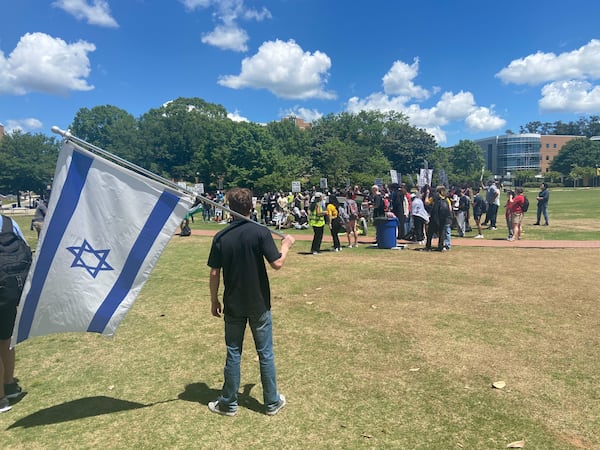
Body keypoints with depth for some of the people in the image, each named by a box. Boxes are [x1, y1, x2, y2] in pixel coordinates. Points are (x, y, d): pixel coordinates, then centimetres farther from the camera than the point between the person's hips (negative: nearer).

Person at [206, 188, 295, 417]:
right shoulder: (261, 232, -13)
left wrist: (214, 301, 9)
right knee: (265, 353, 11)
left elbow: (214, 273, -4)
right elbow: (277, 263, -15)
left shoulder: (220, 237, -6)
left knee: (233, 353, 14)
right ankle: (272, 402, 24)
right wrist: (286, 245, 4)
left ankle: (228, 403, 26)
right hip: (259, 304, -1)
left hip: (233, 305, 2)